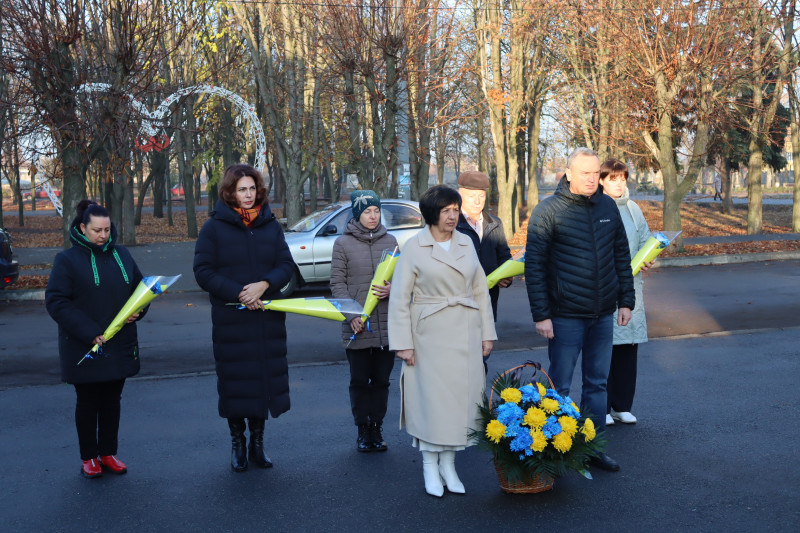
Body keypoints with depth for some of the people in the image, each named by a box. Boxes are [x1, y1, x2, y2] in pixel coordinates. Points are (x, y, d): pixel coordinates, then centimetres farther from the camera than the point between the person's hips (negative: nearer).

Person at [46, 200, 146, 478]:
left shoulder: (121, 254, 7)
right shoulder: (68, 259, -7)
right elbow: (55, 301, -13)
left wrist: (138, 310, -6)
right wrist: (89, 333, -20)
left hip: (119, 346, 4)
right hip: (84, 348, -4)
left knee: (112, 401, 13)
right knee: (87, 402, 8)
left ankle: (108, 453, 25)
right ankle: (89, 457, 20)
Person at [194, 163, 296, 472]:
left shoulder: (270, 225, 7)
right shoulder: (214, 227, -2)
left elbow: (286, 265, 5)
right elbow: (203, 272, -6)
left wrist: (264, 285, -15)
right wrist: (238, 294, -16)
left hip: (267, 320, 3)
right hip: (231, 321, -3)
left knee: (265, 378, 6)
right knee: (234, 381, 3)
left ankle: (257, 443, 21)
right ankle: (237, 443, 20)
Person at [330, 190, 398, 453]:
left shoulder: (390, 241, 8)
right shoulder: (343, 243, 1)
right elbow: (337, 283, -2)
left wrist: (392, 288, -12)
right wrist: (351, 315, -13)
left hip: (386, 324, 2)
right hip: (357, 326, -2)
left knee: (381, 380, 8)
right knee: (360, 380, 5)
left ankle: (376, 428, 19)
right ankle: (362, 430, 16)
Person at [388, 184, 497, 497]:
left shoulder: (466, 244, 9)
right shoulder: (414, 247, -3)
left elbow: (481, 291, 13)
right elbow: (400, 298, -4)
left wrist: (487, 333, 9)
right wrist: (403, 342, -9)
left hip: (465, 334, 4)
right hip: (430, 334, -4)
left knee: (461, 394, 4)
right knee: (431, 396, -2)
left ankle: (448, 464, 16)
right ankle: (430, 466, 11)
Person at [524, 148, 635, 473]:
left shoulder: (608, 207, 7)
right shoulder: (548, 211, -9)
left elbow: (622, 257, 14)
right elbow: (533, 266, -10)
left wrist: (626, 300, 8)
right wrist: (541, 314, -14)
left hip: (603, 315, 5)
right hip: (566, 316, -5)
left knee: (597, 384, 12)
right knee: (559, 386, 2)